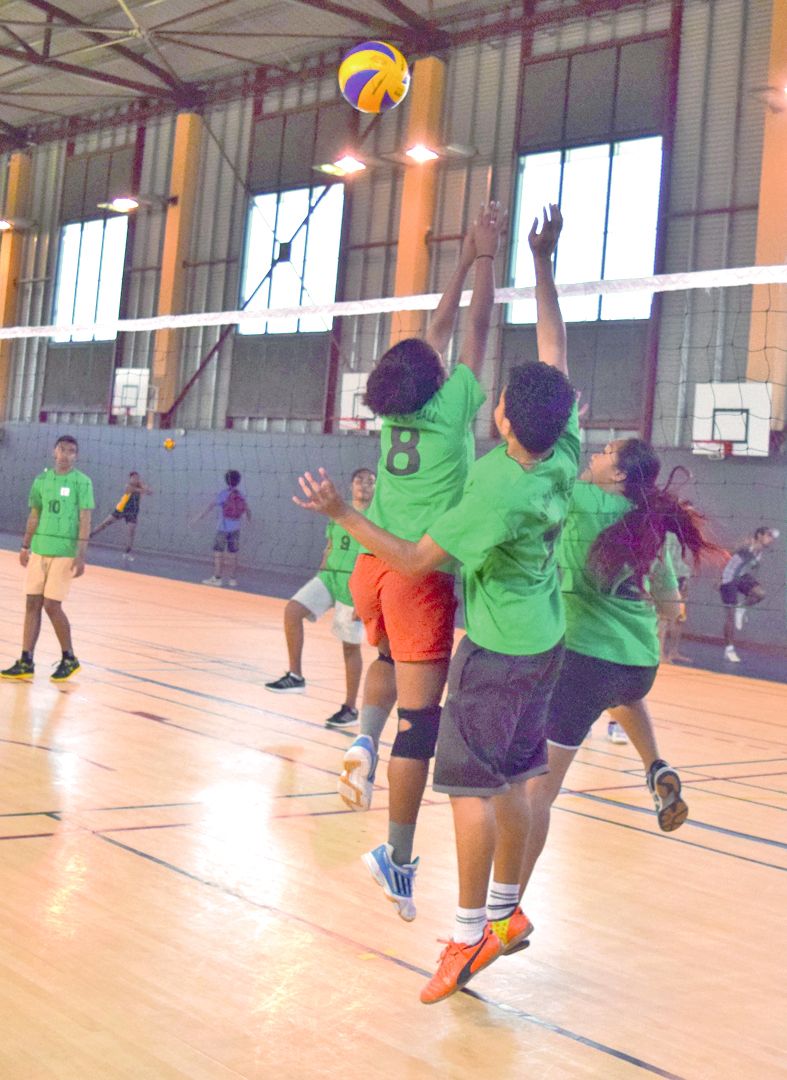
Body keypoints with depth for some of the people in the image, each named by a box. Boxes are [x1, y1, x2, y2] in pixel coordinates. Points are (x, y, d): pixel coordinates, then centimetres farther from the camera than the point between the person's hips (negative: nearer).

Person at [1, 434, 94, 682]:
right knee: (32, 604, 3)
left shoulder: (82, 482, -5)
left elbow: (85, 520, -8)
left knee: (52, 606, -6)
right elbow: (34, 516, 17)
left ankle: (69, 659, 12)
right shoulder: (41, 480, 9)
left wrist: (81, 555, -14)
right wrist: (25, 546, 15)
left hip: (64, 552, -5)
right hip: (39, 550, 5)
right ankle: (26, 662, 8)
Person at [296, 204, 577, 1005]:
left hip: (498, 652, -8)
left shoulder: (498, 493, -27)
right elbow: (555, 354, 1)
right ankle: (506, 914, 26)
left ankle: (469, 935, 3)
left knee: (469, 784, -2)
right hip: (545, 642, 8)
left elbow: (416, 560, -19)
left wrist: (343, 515, -17)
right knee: (507, 780, 16)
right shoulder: (564, 454, -9)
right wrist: (542, 263, 4)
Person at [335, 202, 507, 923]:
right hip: (421, 575, -6)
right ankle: (400, 863, 1)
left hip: (371, 568, 7)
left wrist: (467, 258, 27)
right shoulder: (452, 407, -4)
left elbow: (439, 329, 21)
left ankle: (364, 741, 6)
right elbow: (476, 329, 4)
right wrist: (485, 257, 14)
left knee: (391, 661, 34)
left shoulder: (393, 410, 10)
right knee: (421, 715, -2)